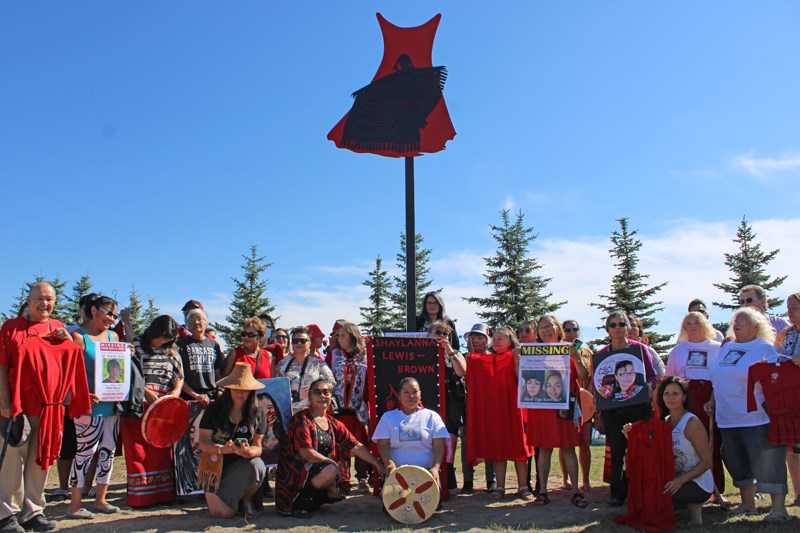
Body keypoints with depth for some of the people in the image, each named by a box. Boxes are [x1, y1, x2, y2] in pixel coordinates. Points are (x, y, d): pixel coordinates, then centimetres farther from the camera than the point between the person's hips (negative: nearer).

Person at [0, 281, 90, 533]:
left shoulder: (58, 328, 14)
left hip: (49, 406, 4)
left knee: (41, 459, 9)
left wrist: (69, 342, -3)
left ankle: (33, 511, 19)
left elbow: (73, 363, 17)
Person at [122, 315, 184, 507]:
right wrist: (145, 392, -14)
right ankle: (140, 495, 3)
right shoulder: (137, 346, 3)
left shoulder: (172, 352, 14)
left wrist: (175, 393, -4)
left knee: (162, 450, 5)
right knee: (138, 450, -3)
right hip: (139, 405, -3)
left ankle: (162, 492, 12)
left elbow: (179, 377, 16)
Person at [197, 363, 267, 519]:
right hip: (216, 463, -1)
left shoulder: (258, 414, -1)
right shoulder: (214, 409, -5)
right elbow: (203, 442, -7)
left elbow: (257, 446, -5)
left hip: (242, 465, 2)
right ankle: (212, 493, 19)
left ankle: (246, 499, 0)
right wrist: (222, 449, -28)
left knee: (257, 466, -34)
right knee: (223, 513, -20)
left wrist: (248, 452, -30)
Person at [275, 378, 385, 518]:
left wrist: (378, 464, -2)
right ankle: (300, 503, -14)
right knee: (330, 470, -29)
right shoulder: (301, 419, -9)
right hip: (295, 473, -7)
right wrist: (332, 463, -15)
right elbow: (306, 453, -17)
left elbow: (356, 446, 6)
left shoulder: (333, 423, 10)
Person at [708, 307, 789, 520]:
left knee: (767, 463, -4)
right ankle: (747, 503, 28)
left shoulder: (765, 349, -4)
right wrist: (713, 401, 17)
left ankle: (778, 508, 5)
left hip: (757, 418, -7)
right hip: (727, 419, 7)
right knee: (738, 464, 14)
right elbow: (718, 380, 23)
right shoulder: (726, 348, 15)